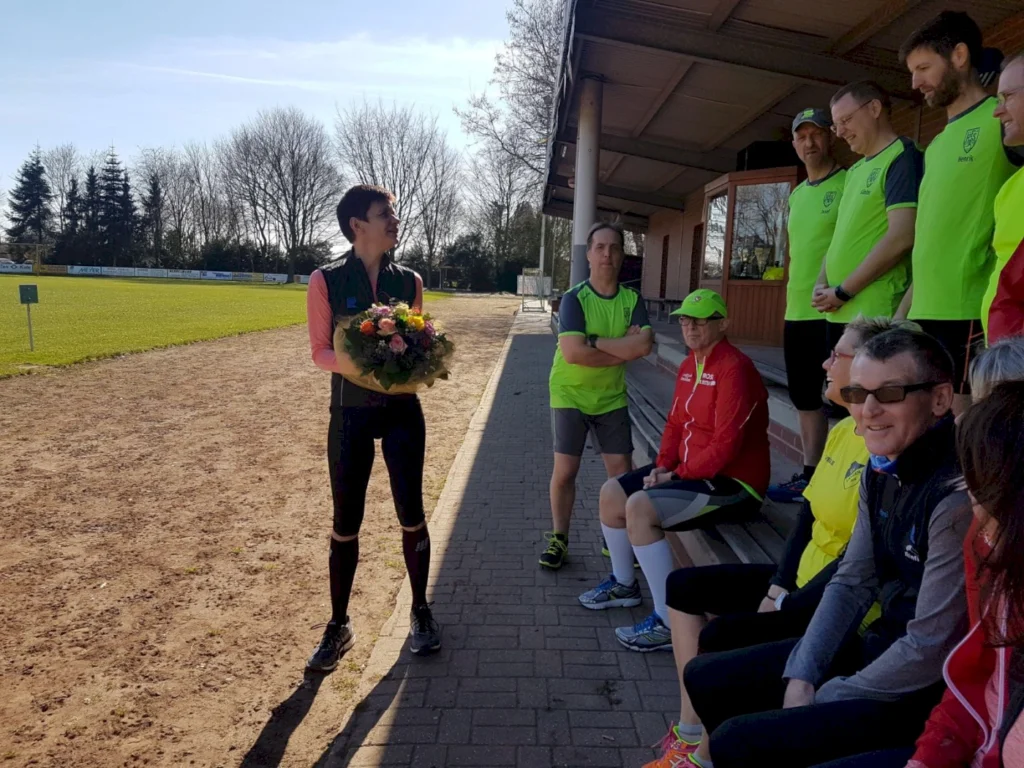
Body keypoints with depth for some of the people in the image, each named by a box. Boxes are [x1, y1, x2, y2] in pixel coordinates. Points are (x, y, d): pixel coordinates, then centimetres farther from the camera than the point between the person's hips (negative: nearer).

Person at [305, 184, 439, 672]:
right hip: (351, 411, -2)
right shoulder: (326, 281, -6)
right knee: (346, 523, 6)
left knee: (411, 514, 5)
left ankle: (420, 611, 26)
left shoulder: (409, 281, 3)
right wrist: (359, 364, -25)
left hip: (402, 409, 2)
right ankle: (338, 626, 24)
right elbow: (320, 352, -7)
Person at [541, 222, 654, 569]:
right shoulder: (573, 298, -13)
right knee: (565, 471, 1)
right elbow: (572, 352, -26)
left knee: (622, 472, 4)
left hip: (612, 398, 3)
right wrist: (622, 352, -18)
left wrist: (595, 340, -20)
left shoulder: (633, 300, -3)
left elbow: (643, 346, -18)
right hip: (570, 396, -3)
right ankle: (559, 539, 18)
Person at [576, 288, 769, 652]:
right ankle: (623, 584, 27)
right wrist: (662, 466, -2)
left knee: (640, 507, -27)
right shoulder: (689, 364, 9)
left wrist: (677, 474, -18)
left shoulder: (734, 369, -20)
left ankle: (669, 623, -16)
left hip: (732, 481, -10)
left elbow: (726, 445, -25)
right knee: (612, 492, 6)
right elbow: (675, 422, 14)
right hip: (690, 468, 10)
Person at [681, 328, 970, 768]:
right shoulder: (882, 470, 1)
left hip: (929, 689, -8)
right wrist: (801, 675, -4)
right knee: (705, 680, 6)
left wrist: (822, 701, -12)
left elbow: (931, 649, -23)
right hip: (881, 646, 8)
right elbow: (852, 584, 6)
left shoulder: (957, 495, -26)